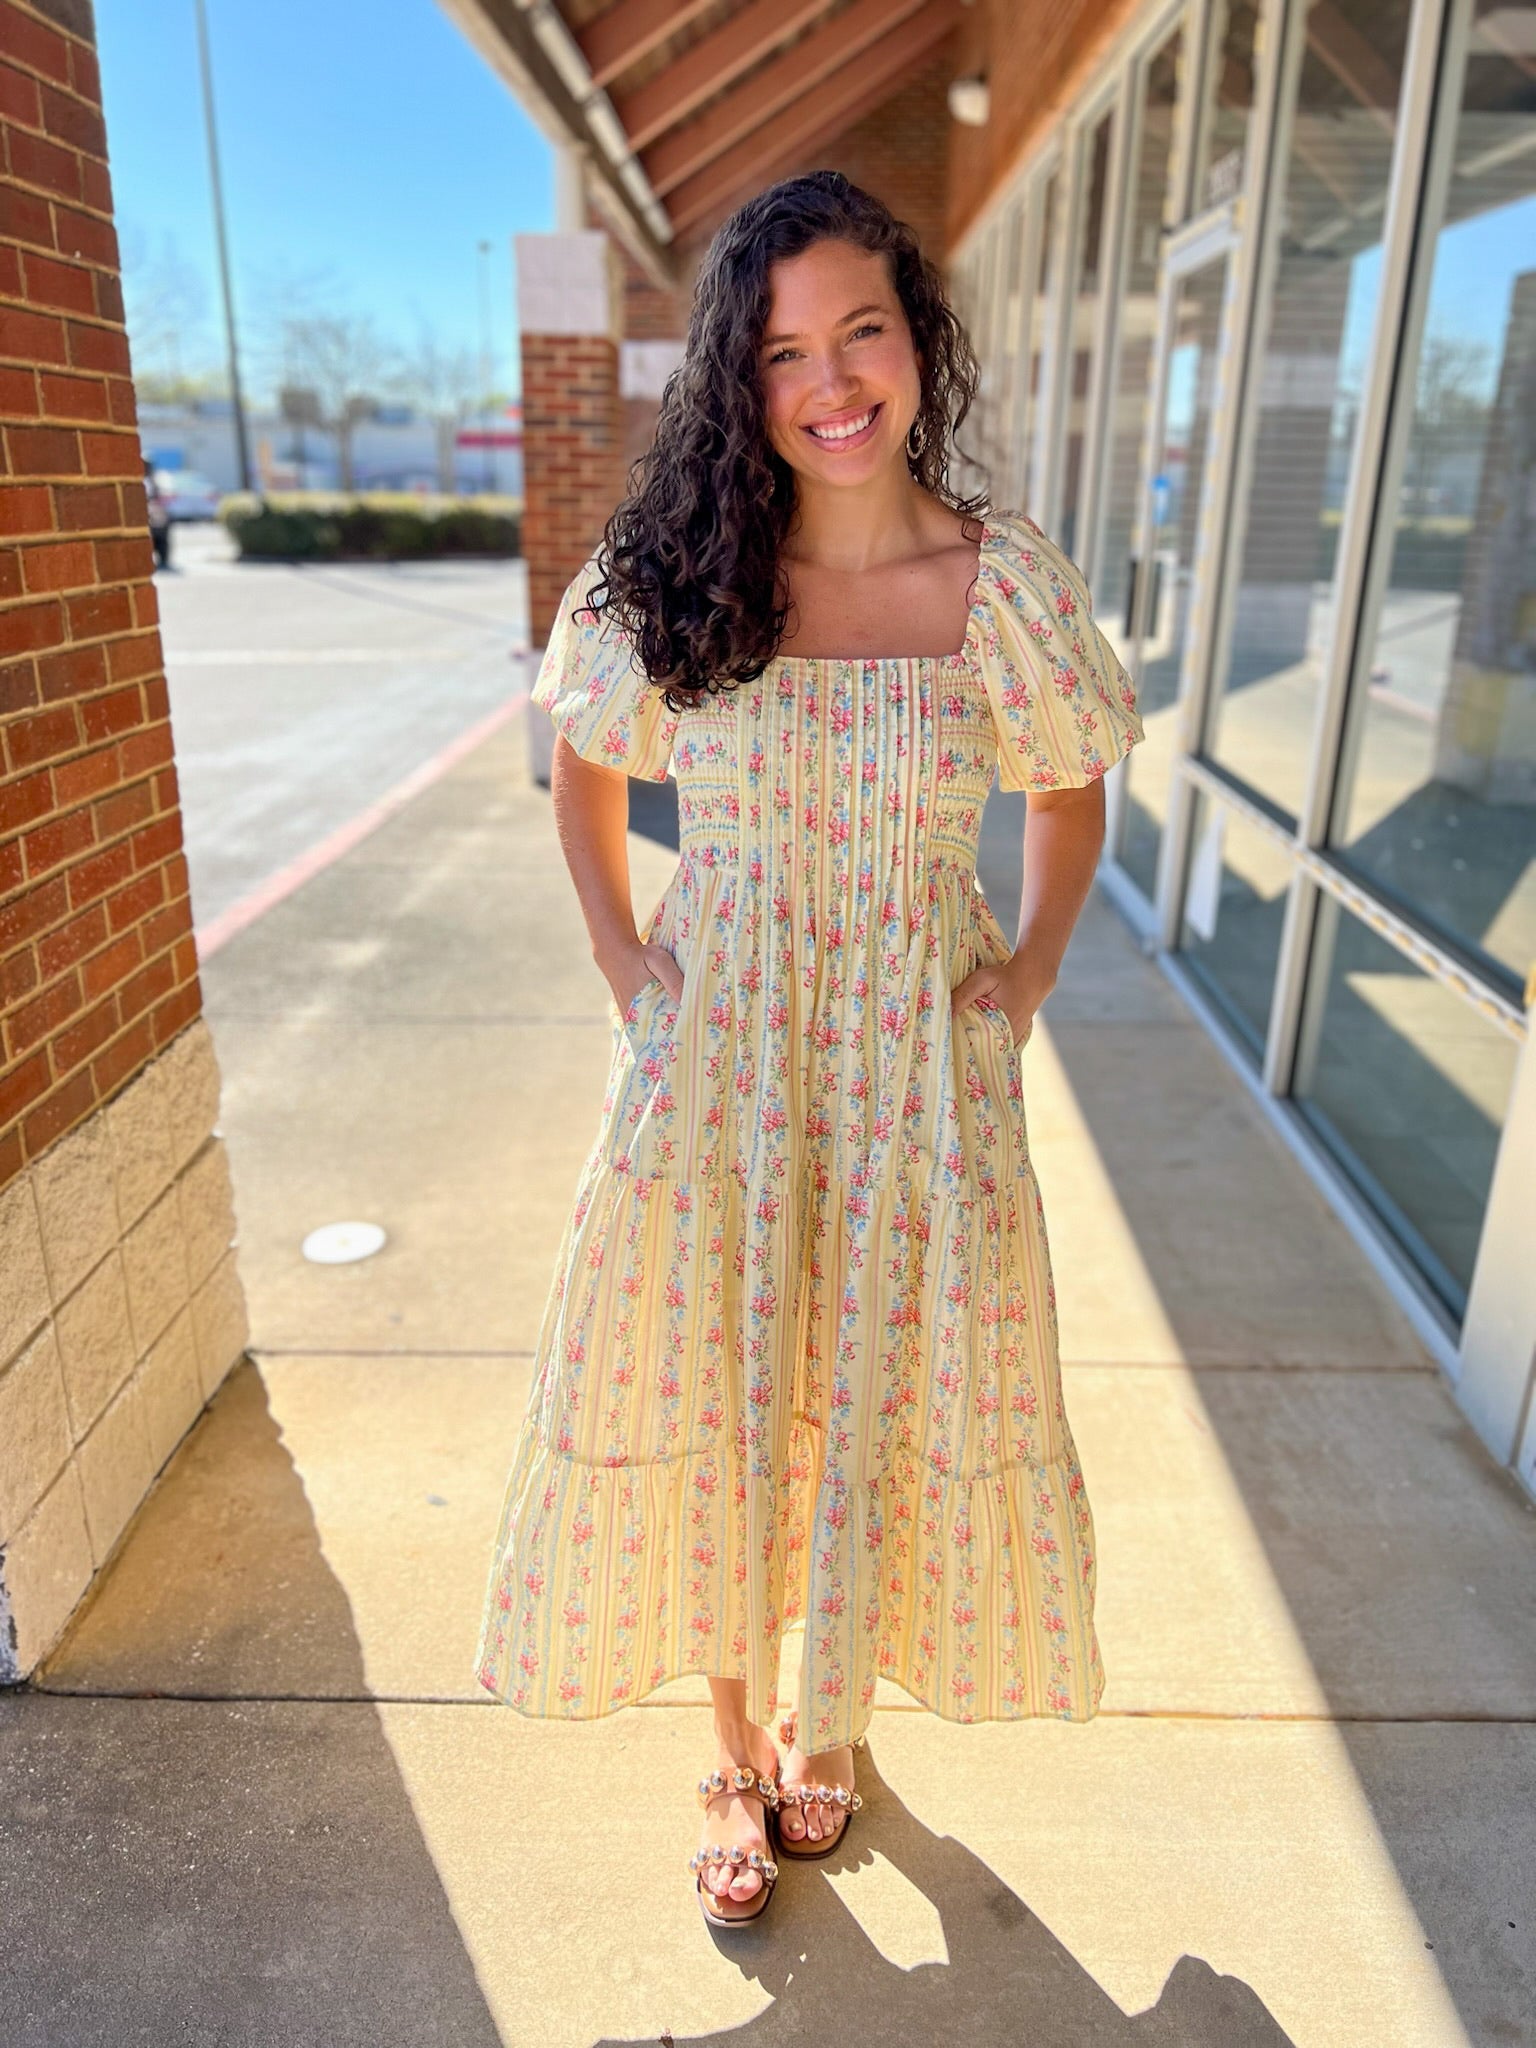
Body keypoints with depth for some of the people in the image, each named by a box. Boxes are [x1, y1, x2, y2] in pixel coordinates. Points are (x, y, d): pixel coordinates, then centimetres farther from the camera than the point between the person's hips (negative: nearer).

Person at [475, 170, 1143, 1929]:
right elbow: (581, 769, 14)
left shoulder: (1005, 582, -5)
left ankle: (831, 1717, 44)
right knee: (706, 1408, 10)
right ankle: (740, 1748, 39)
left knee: (886, 1406, 13)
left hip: (917, 1066, 0)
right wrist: (617, 955, 4)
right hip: (712, 1059, 1)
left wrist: (1029, 975, 1)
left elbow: (1069, 798, 11)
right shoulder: (667, 578, -3)